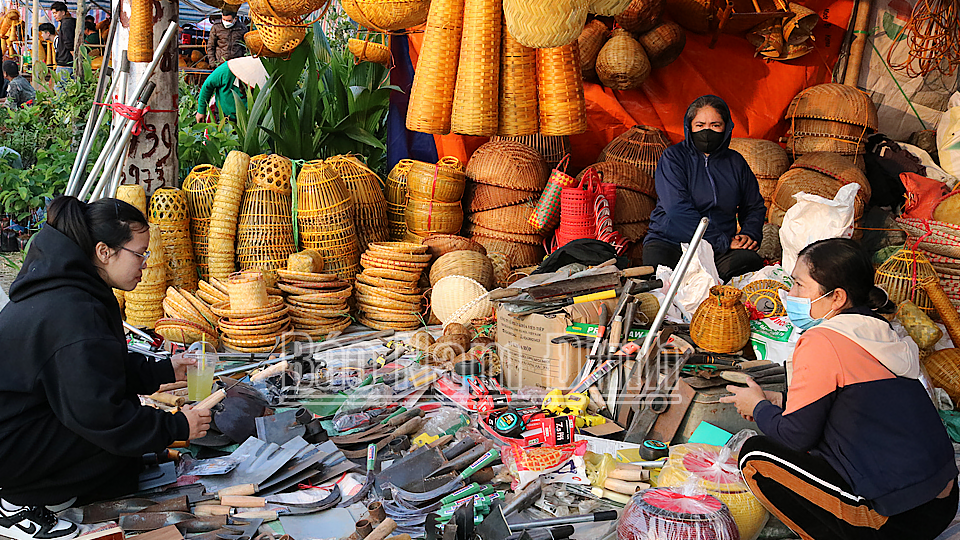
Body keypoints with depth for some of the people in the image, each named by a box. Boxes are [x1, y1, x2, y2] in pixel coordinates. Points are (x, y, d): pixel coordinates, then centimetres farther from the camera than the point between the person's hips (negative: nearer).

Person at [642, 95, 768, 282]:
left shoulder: (735, 162, 14)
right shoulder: (673, 158, -1)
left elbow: (755, 207, 24)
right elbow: (678, 210, -14)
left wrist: (750, 234, -1)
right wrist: (723, 242, -18)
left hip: (721, 248, 3)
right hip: (669, 241, -3)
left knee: (751, 261, -30)